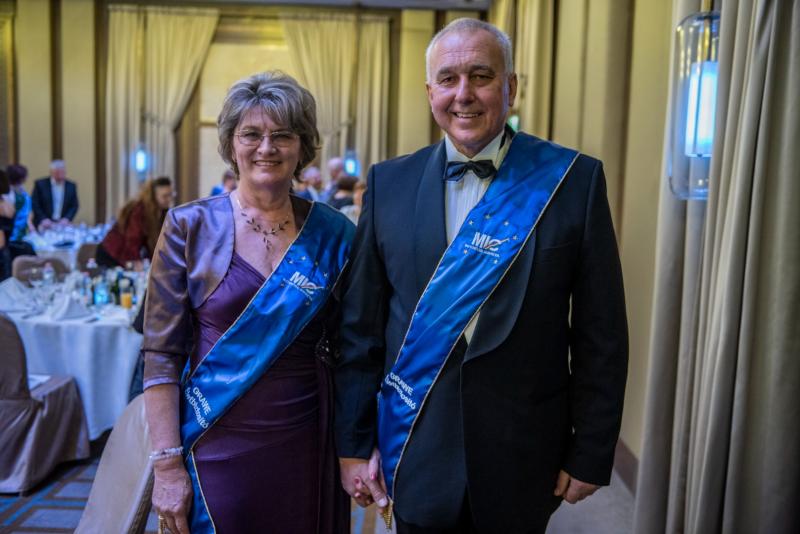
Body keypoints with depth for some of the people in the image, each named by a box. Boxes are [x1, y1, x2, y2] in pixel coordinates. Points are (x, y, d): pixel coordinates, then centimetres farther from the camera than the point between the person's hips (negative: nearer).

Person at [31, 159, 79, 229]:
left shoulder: (71, 186, 6)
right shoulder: (40, 184, -1)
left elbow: (74, 206, 8)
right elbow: (34, 204, -1)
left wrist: (67, 219, -8)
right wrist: (43, 219, -14)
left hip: (62, 224, 2)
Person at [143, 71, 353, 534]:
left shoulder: (334, 232, -1)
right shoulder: (190, 226, -5)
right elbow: (162, 354, -5)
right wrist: (167, 464, -8)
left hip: (306, 445, 2)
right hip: (217, 444, -1)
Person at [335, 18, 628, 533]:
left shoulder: (575, 180, -8)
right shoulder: (389, 182, -3)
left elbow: (601, 335, -5)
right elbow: (361, 326, 0)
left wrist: (591, 452, -4)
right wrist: (354, 443, 1)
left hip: (523, 454, -1)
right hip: (416, 453, 1)